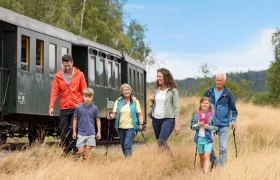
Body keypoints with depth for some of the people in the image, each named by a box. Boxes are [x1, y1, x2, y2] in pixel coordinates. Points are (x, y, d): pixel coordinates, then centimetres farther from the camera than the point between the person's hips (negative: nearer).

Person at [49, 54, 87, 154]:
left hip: (76, 107, -2)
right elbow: (54, 92, 0)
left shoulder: (79, 75, 2)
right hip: (64, 108, 2)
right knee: (64, 133, 5)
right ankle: (66, 153, 15)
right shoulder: (58, 76, 4)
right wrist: (51, 106, -10)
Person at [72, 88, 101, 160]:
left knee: (88, 151, -2)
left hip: (91, 133, 0)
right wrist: (74, 132, 7)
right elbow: (75, 119, 8)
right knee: (80, 152, -1)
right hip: (81, 133, 0)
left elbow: (98, 120, 6)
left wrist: (99, 132, 2)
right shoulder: (78, 107, -1)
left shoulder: (94, 108, -1)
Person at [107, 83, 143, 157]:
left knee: (127, 145, -16)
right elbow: (114, 113, 3)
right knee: (123, 146, 10)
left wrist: (141, 124, -9)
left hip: (131, 127, -3)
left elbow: (139, 114, 4)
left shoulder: (135, 101, 3)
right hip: (121, 127, 3)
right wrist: (110, 116, -19)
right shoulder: (118, 101, 8)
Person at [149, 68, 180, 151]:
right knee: (161, 143, 12)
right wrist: (152, 100, -1)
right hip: (156, 118, 7)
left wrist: (177, 124, -12)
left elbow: (176, 108, -8)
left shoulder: (173, 90, -6)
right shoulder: (157, 89, 10)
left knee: (161, 142, -20)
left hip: (168, 119, -7)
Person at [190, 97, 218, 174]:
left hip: (208, 139, -3)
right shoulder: (196, 115, 2)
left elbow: (216, 127, 2)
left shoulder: (212, 115, -3)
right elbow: (192, 126, 5)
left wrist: (209, 127, -15)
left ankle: (206, 174, -22)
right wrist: (198, 125, -13)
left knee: (207, 156, -15)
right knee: (201, 157, 14)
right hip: (199, 138, 3)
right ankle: (202, 171, 29)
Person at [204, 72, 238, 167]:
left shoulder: (228, 94, 2)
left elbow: (233, 109, 6)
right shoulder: (209, 92, 6)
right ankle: (213, 160, 20)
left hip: (224, 125, -2)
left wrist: (233, 120, -9)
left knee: (223, 148, -3)